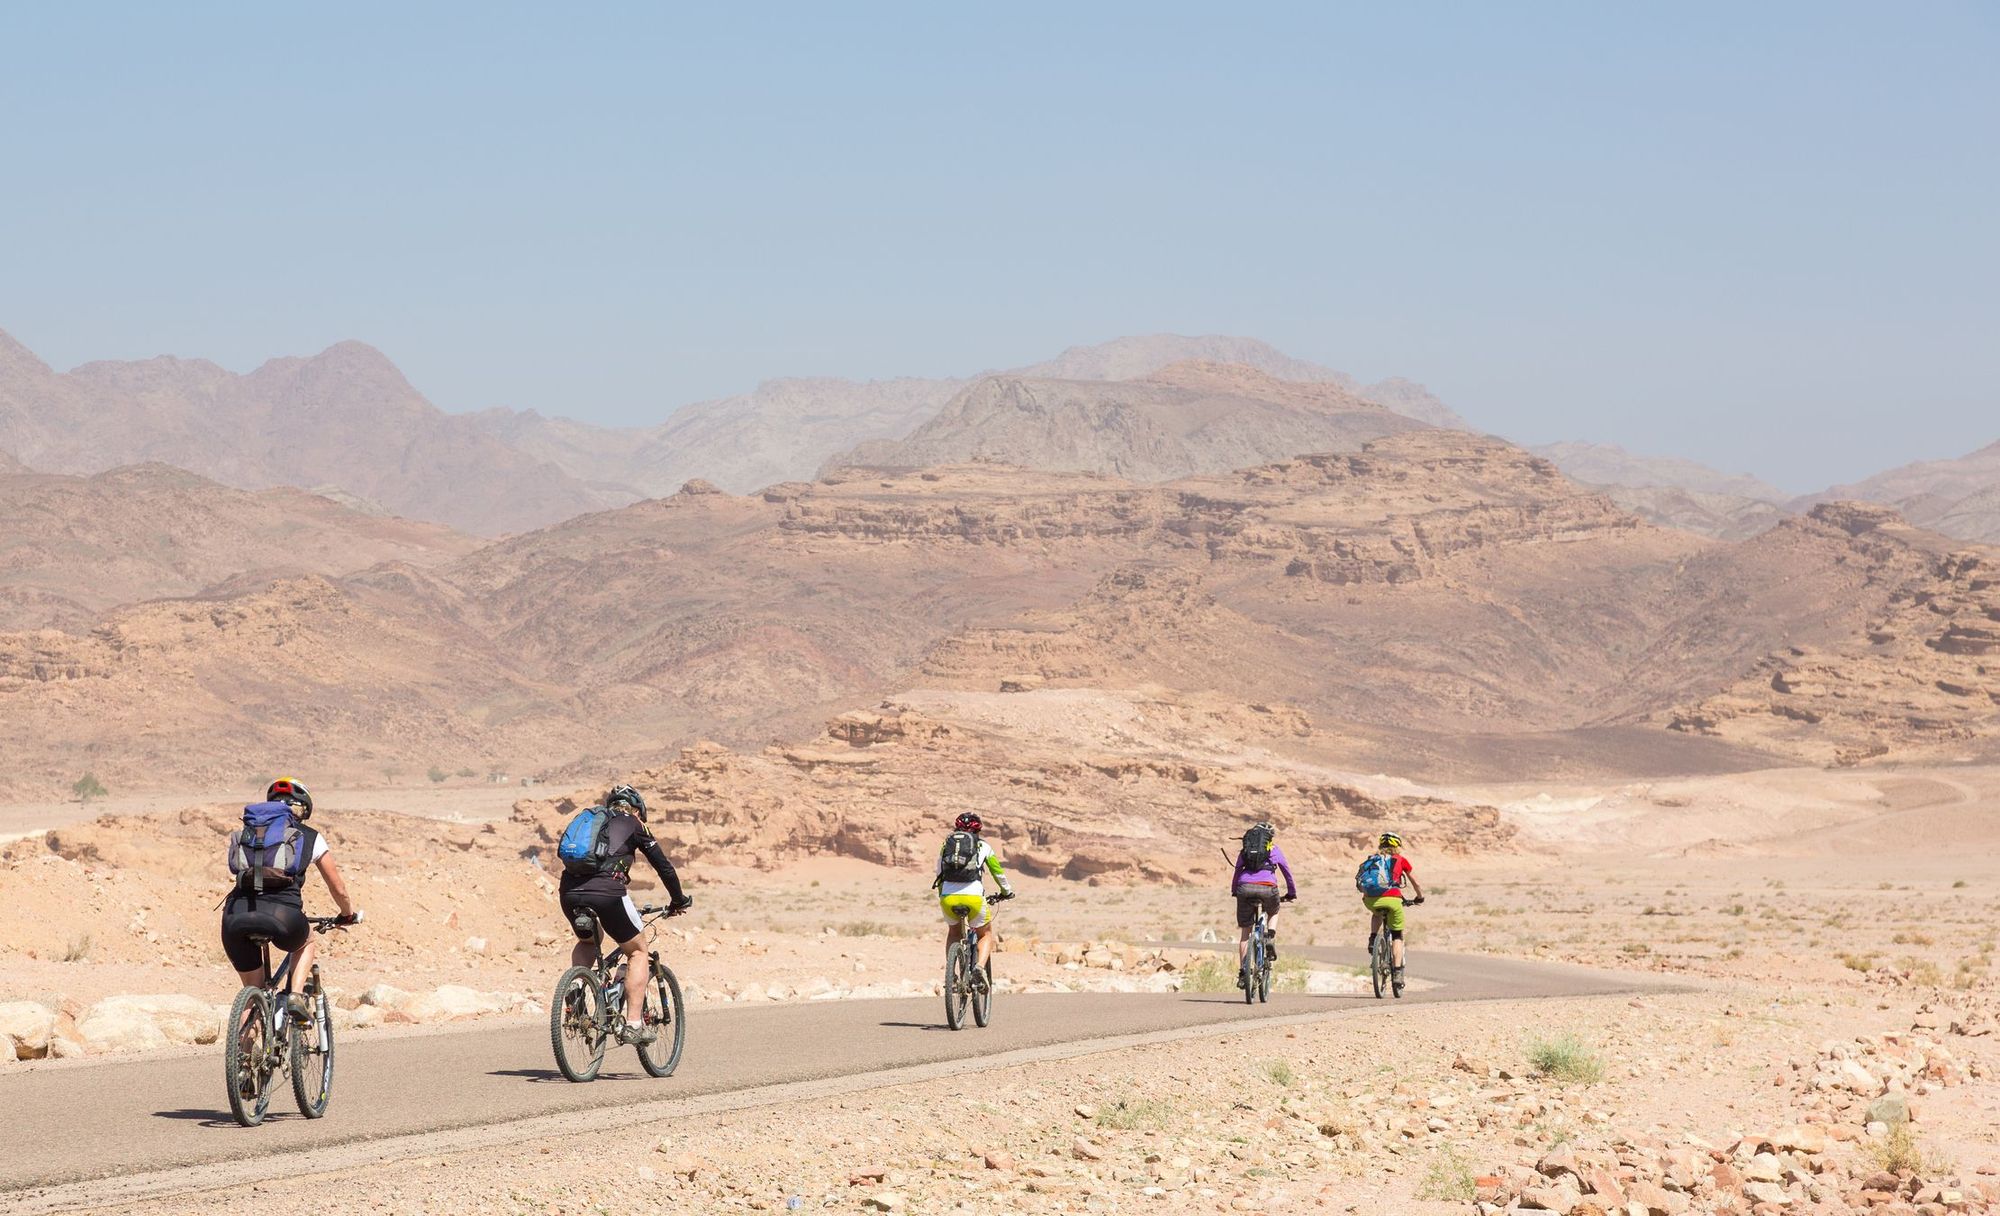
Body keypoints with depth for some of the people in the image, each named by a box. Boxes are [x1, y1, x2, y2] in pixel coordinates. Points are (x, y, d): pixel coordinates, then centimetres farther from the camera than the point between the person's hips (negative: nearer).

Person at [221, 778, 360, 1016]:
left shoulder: (245, 834, 28)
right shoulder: (310, 837, 21)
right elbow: (338, 888, 29)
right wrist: (350, 914, 49)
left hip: (236, 916, 2)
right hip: (282, 914, -2)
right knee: (307, 942, 34)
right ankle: (295, 995, 11)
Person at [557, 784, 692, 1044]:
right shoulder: (633, 825, 17)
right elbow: (663, 866, 17)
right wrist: (679, 901, 31)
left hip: (569, 892, 5)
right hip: (607, 891, -5)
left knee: (588, 941, 36)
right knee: (638, 952, 15)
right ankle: (634, 1024, 6)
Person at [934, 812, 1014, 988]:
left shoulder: (946, 844, 22)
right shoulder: (983, 846, 17)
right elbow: (998, 872, 25)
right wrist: (1007, 892, 43)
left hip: (948, 897, 2)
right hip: (973, 897, -2)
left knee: (954, 931, 31)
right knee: (986, 934, 21)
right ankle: (980, 967, -6)